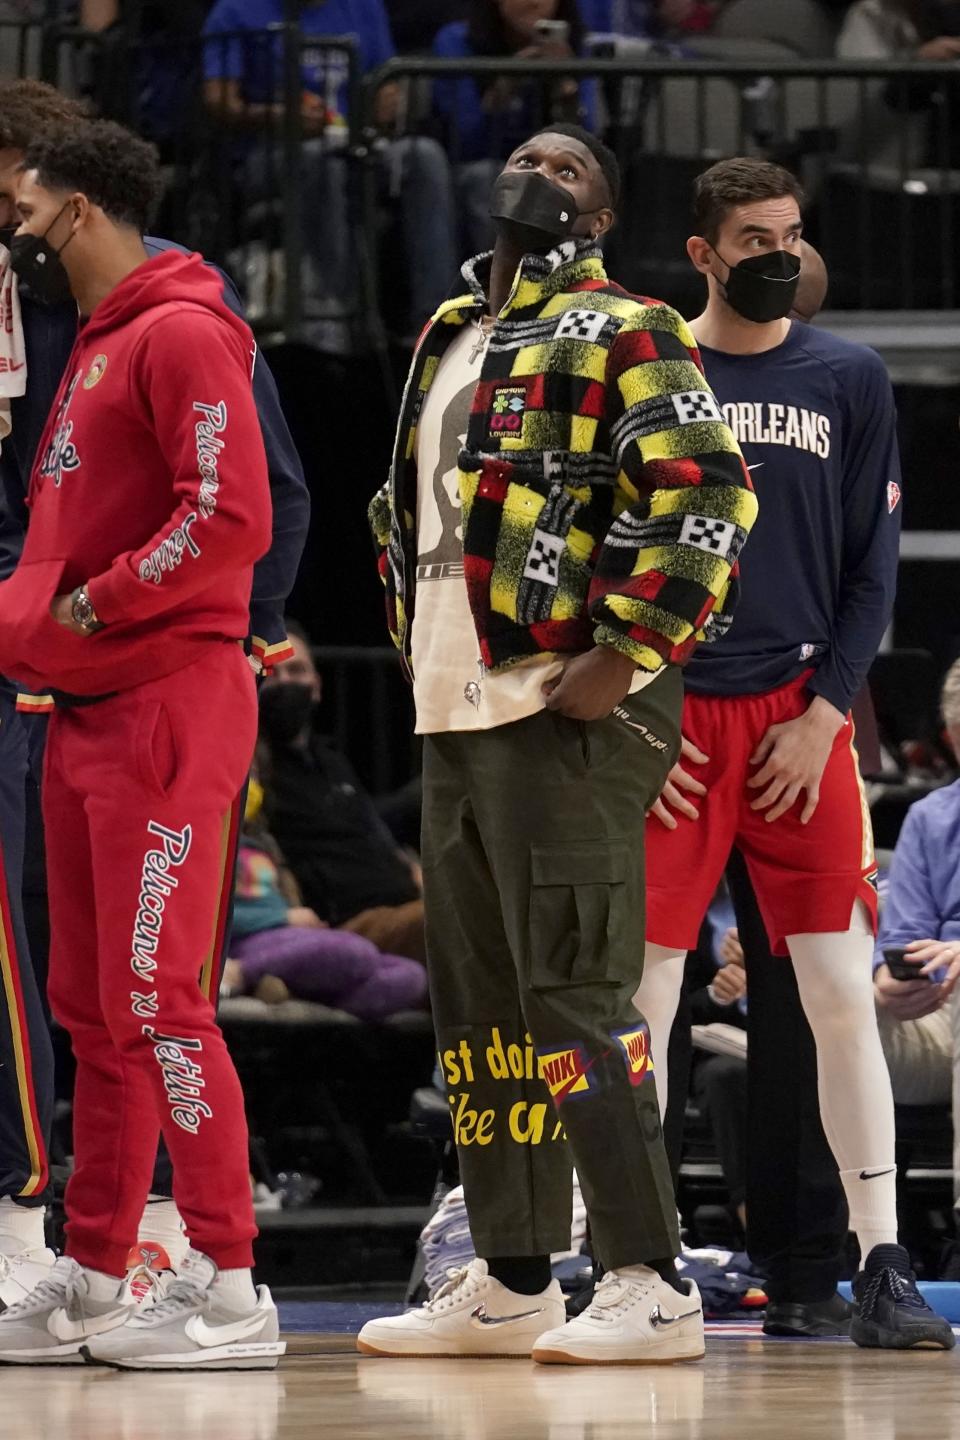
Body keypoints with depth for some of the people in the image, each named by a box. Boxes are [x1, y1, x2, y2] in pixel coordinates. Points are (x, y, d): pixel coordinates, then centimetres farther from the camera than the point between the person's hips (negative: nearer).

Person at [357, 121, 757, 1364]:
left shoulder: (622, 337, -6)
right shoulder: (452, 340, 20)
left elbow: (708, 498, -17)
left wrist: (620, 655, -20)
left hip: (564, 713, -9)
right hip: (454, 715, 9)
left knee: (571, 996, -12)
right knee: (476, 1004, 12)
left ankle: (651, 1287, -10)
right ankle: (509, 1284, 19)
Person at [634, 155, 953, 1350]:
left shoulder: (848, 381, 8)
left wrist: (823, 715, -4)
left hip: (799, 720, 1)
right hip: (665, 721, -1)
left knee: (842, 994, -4)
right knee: (641, 996, -1)